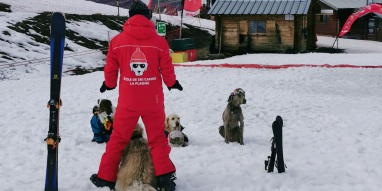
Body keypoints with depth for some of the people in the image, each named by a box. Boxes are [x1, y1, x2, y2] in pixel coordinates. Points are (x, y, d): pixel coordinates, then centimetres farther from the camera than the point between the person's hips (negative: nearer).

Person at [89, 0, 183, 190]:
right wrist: (172, 83, 21)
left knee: (118, 139, 14)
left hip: (128, 101, 0)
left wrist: (108, 84, 24)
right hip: (153, 102, 0)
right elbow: (167, 69, -1)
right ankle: (165, 175, 2)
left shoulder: (117, 40, -4)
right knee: (157, 139, 13)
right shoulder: (159, 41, -5)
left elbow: (110, 69, 3)